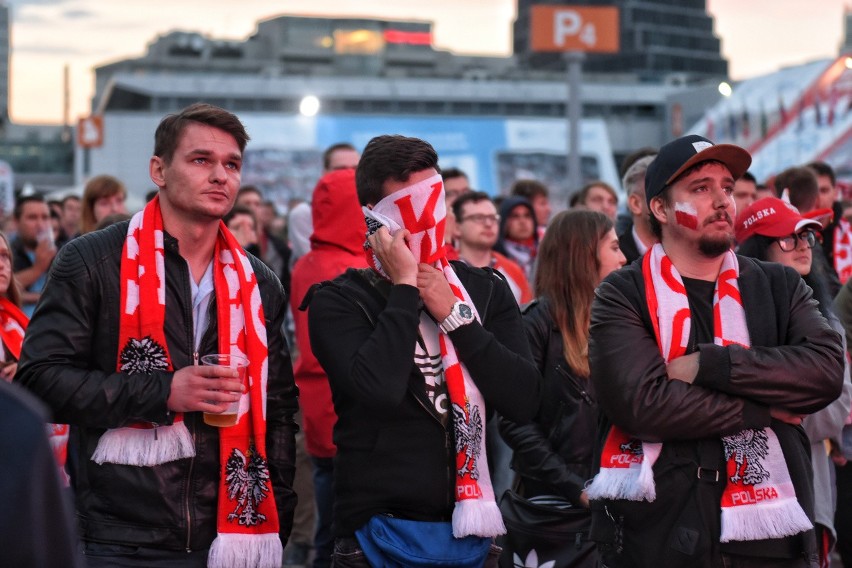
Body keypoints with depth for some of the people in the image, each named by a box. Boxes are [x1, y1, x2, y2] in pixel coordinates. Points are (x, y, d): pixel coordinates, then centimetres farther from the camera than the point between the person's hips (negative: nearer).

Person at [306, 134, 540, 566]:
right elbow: (379, 389, -24)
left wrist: (452, 313, -10)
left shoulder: (485, 291, 6)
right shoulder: (339, 302, -5)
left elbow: (523, 402, -5)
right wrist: (404, 288, -15)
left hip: (472, 530, 4)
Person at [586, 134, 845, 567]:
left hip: (769, 530, 3)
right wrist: (763, 409, -9)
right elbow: (642, 401, -16)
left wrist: (709, 364, -15)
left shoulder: (779, 286, 10)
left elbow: (827, 369, -8)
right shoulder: (622, 295, -1)